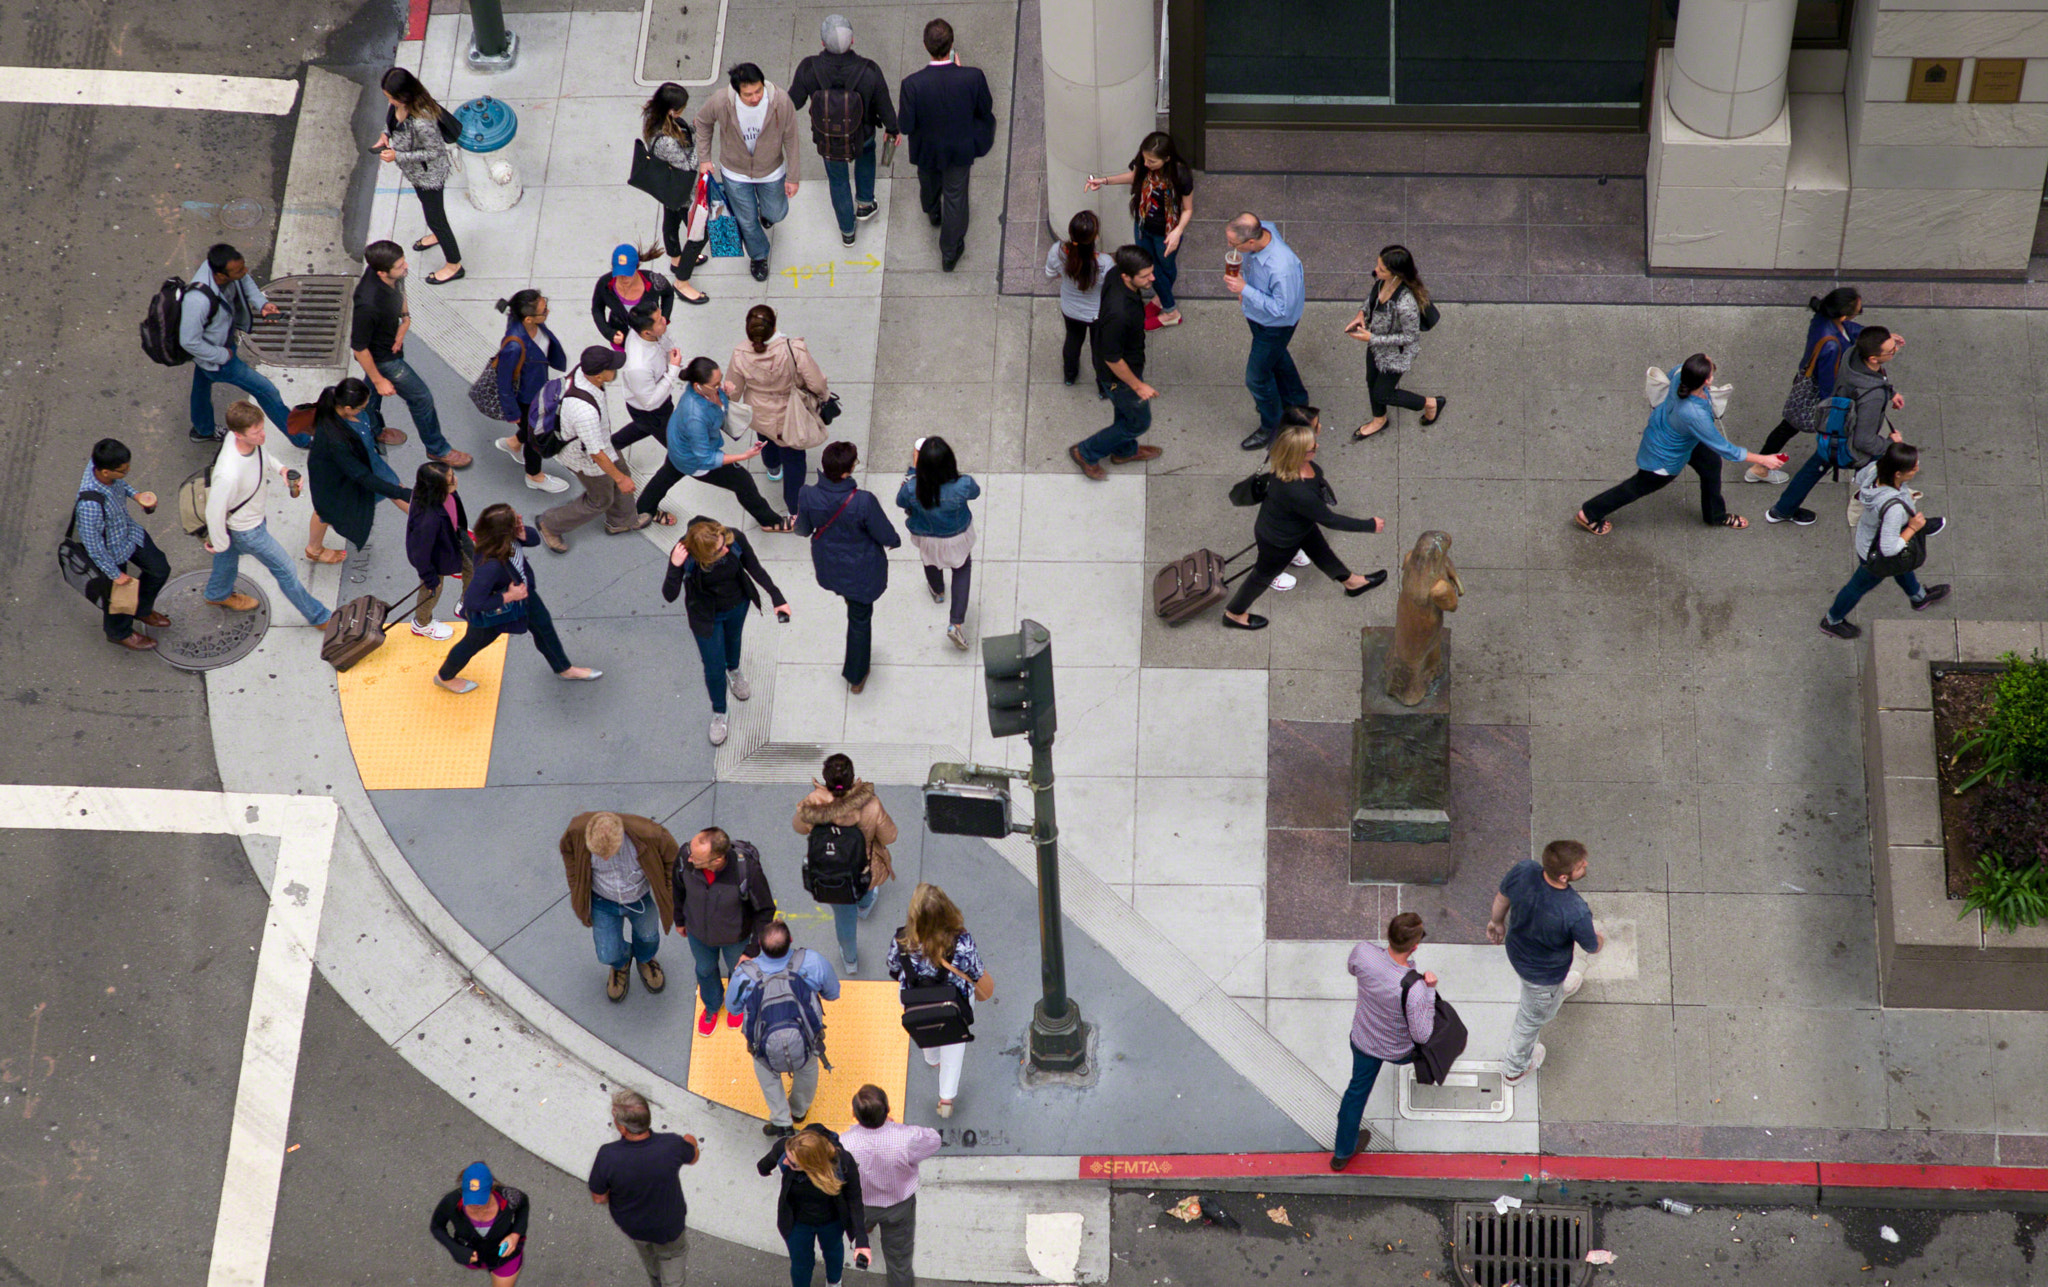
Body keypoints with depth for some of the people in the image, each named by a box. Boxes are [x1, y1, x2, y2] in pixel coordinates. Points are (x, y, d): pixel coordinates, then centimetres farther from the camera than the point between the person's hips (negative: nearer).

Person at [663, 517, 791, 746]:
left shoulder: (735, 540, -33)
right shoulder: (684, 556, -39)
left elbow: (754, 568, -14)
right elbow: (669, 595, -38)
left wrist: (776, 596, -14)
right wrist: (674, 567, -54)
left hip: (737, 605, 3)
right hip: (706, 616, -3)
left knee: (733, 639, 34)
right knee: (714, 668, 8)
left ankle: (734, 670, 69)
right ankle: (718, 714, 36)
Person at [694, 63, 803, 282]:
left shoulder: (781, 102, -33)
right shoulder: (720, 102, -33)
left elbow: (791, 140, -16)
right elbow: (703, 122, -8)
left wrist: (793, 177, -7)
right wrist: (704, 157, -2)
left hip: (771, 171, 0)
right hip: (735, 174, 0)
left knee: (776, 214, 24)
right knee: (747, 222, 19)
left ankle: (766, 212, 63)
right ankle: (758, 256, 51)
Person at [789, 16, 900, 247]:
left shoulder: (809, 69, -32)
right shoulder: (869, 71, -32)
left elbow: (795, 100, -14)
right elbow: (884, 106, -15)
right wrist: (892, 129, 6)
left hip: (826, 140, 0)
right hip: (860, 137, 0)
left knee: (838, 180, 29)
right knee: (866, 151, 37)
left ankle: (847, 231, 48)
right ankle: (864, 203, 48)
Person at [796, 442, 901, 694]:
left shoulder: (808, 496, -27)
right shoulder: (863, 502, -37)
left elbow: (803, 530, -7)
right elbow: (885, 535, -20)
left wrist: (797, 523, 19)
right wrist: (894, 541, 5)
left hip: (828, 567, 3)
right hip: (861, 571, -3)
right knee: (860, 619, 22)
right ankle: (856, 676, 40)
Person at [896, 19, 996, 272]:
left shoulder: (913, 85, -35)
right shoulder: (973, 78, -32)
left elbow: (905, 126, -23)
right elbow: (985, 109, -12)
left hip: (926, 149, 1)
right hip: (960, 150, 0)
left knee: (929, 182, 34)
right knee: (956, 197, 22)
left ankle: (933, 213, 67)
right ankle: (950, 253, 38)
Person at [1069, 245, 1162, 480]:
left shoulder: (1115, 274, -22)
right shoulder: (1119, 313, -46)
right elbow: (1112, 359, -32)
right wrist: (1137, 385, -18)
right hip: (1119, 373, -8)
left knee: (1124, 410, 33)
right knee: (1138, 421, 17)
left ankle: (1125, 451, 61)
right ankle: (1086, 452, 34)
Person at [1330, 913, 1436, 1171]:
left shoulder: (1363, 952, -33)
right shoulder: (1413, 990, -44)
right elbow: (1421, 1035, -27)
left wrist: (1387, 952, -4)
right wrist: (1430, 989, -24)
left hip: (1363, 1040, 3)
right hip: (1399, 1050, -3)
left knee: (1358, 1089, 27)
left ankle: (1343, 1152, 43)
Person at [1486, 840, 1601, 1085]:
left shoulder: (1523, 871, -34)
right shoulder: (1575, 913, -45)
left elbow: (1502, 897, -10)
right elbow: (1591, 946, -21)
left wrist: (1497, 921, 14)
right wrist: (1600, 940, 6)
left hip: (1516, 951, 4)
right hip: (1544, 971, -4)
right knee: (1535, 1016, 27)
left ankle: (1560, 990, 76)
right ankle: (1516, 1067, 54)